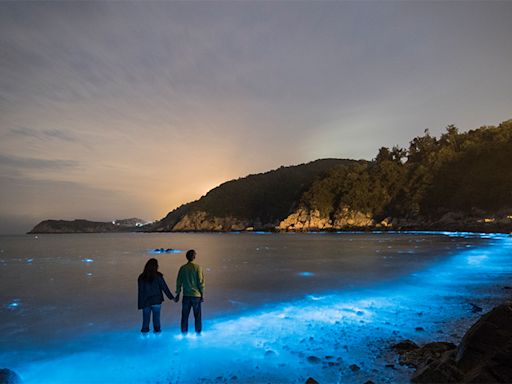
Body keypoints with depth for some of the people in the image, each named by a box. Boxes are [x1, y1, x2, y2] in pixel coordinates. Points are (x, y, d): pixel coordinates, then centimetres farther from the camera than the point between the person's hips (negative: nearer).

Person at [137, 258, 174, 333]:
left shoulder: (141, 277, 0)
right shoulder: (158, 276, -9)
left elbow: (140, 292, 1)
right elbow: (164, 287, -7)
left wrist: (140, 304, 5)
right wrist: (171, 297, 0)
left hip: (146, 302, 2)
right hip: (156, 301, -2)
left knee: (146, 318, 10)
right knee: (156, 317, 8)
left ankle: (145, 330, 11)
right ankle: (157, 330, 10)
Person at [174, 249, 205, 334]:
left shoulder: (182, 268, 0)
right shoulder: (197, 267, -8)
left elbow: (178, 282, 3)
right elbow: (201, 282, -9)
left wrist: (177, 294, 13)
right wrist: (202, 295, 0)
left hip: (186, 296, 2)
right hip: (196, 295, -2)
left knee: (184, 316, 11)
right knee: (197, 316, 9)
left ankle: (184, 334, 17)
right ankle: (198, 333, 14)